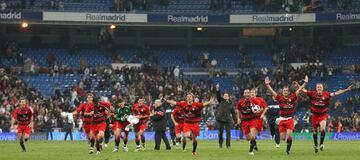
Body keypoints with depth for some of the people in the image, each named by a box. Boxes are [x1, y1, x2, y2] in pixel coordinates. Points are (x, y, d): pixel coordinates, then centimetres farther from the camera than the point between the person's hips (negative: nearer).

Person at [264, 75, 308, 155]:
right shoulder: (279, 98, 0)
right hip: (282, 119, 1)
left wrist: (305, 83, -12)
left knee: (289, 135, -14)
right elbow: (272, 91, -4)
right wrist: (267, 85, -16)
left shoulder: (292, 97, -1)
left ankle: (288, 150, 1)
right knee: (283, 138, -1)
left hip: (290, 119, -1)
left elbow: (298, 90, -4)